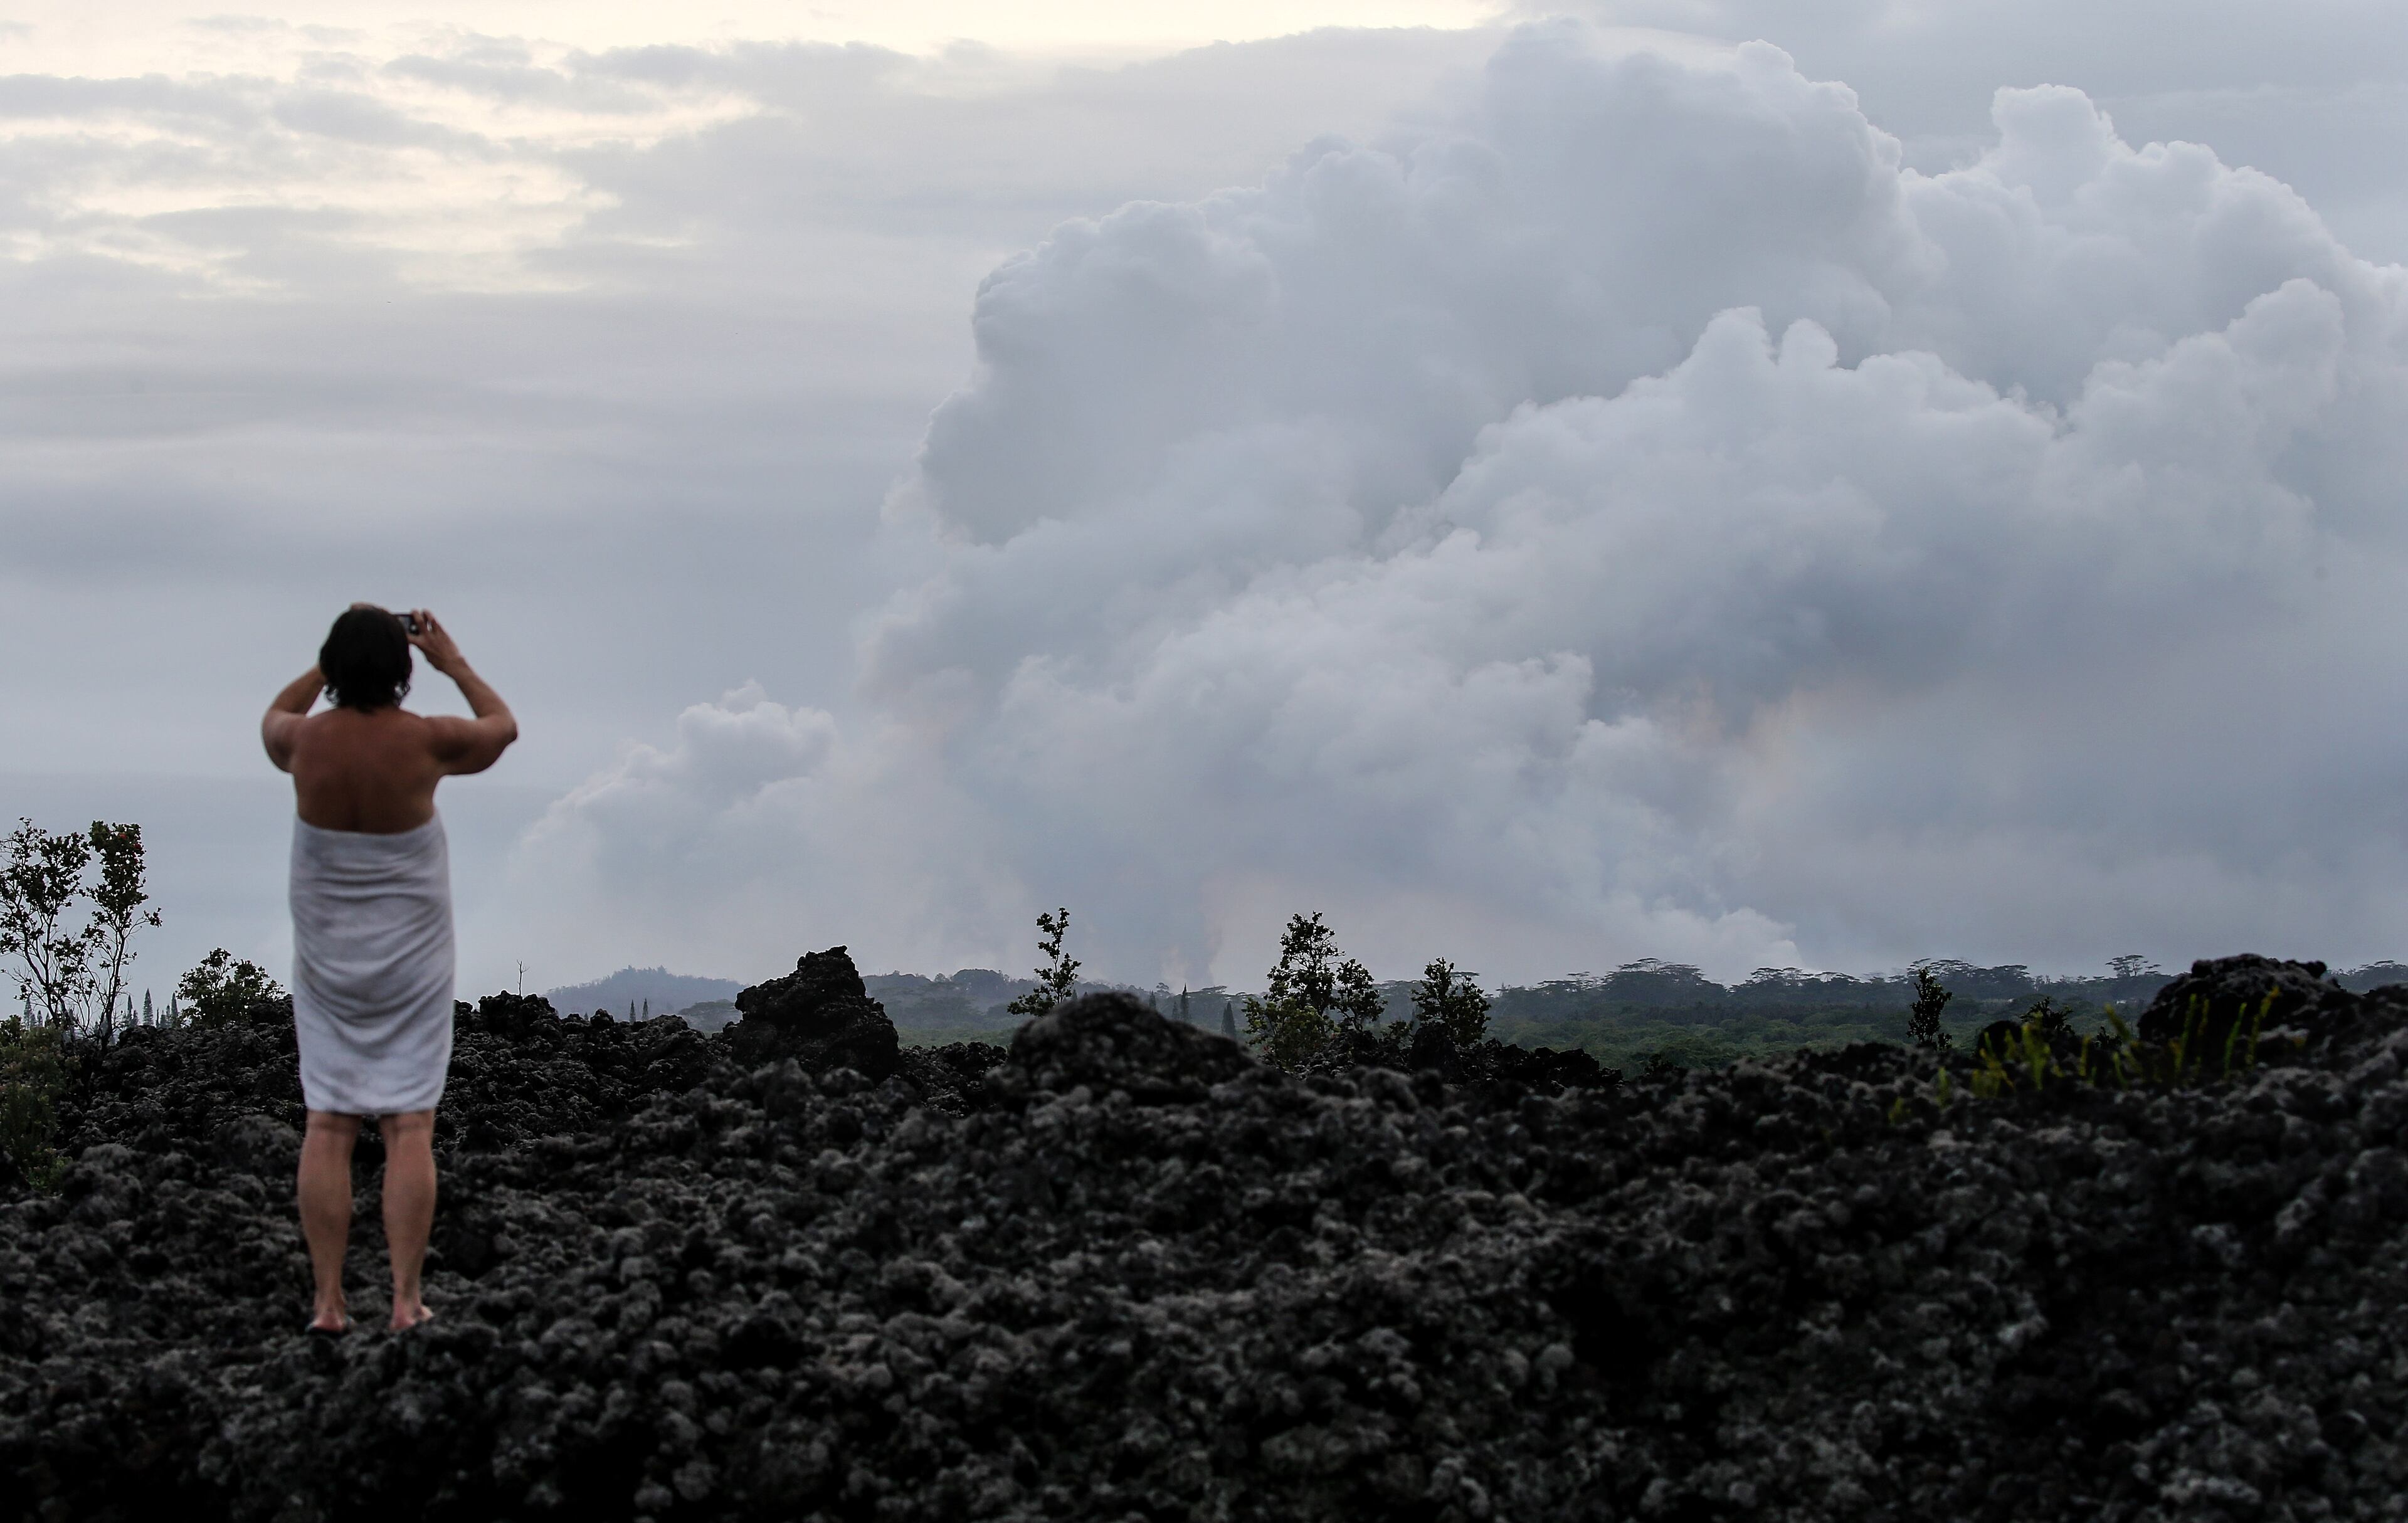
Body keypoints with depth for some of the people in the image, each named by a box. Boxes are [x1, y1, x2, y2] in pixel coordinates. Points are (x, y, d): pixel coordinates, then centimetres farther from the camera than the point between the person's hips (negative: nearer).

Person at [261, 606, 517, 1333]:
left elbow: (274, 716, 18)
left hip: (326, 955, 2)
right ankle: (406, 1297, -4)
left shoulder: (305, 741, -9)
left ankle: (328, 1299, 0)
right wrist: (452, 661, 13)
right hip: (411, 956, -2)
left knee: (326, 1124, 3)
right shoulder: (427, 741, -15)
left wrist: (328, 663, 18)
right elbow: (502, 726, 8)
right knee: (410, 1124, 0)